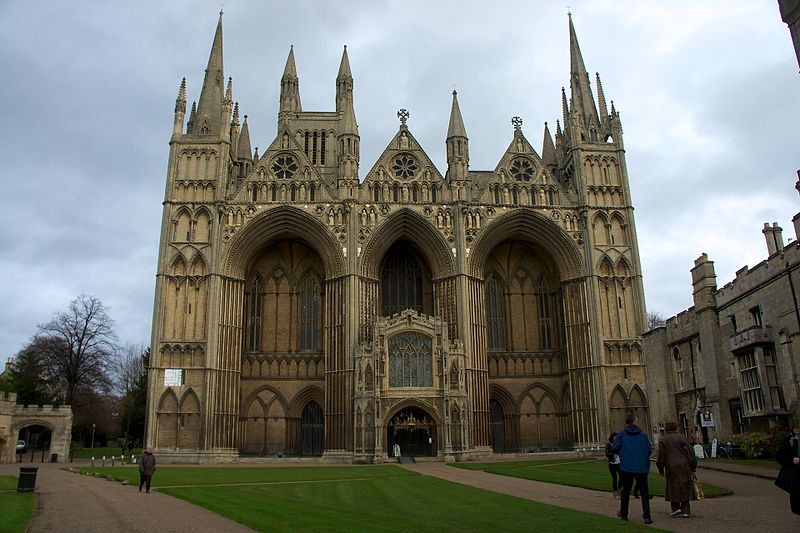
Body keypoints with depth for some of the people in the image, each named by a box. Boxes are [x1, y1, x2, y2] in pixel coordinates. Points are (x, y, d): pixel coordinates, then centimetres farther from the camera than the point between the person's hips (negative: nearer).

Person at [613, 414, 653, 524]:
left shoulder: (622, 433, -1)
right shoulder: (642, 434, 2)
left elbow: (616, 447, -10)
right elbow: (649, 450, 2)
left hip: (626, 466, 0)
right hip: (642, 467, 0)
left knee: (626, 490, 13)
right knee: (644, 492, 4)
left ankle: (623, 513, 23)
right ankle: (647, 516, -6)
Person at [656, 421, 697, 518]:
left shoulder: (662, 440, 5)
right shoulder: (682, 438, 4)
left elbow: (661, 456, 3)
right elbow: (690, 453, 0)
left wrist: (661, 469, 9)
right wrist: (693, 467, 6)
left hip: (671, 467, -1)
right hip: (684, 466, 1)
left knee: (673, 487, 9)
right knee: (684, 488, 7)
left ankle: (676, 507, -1)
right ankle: (686, 511, 6)